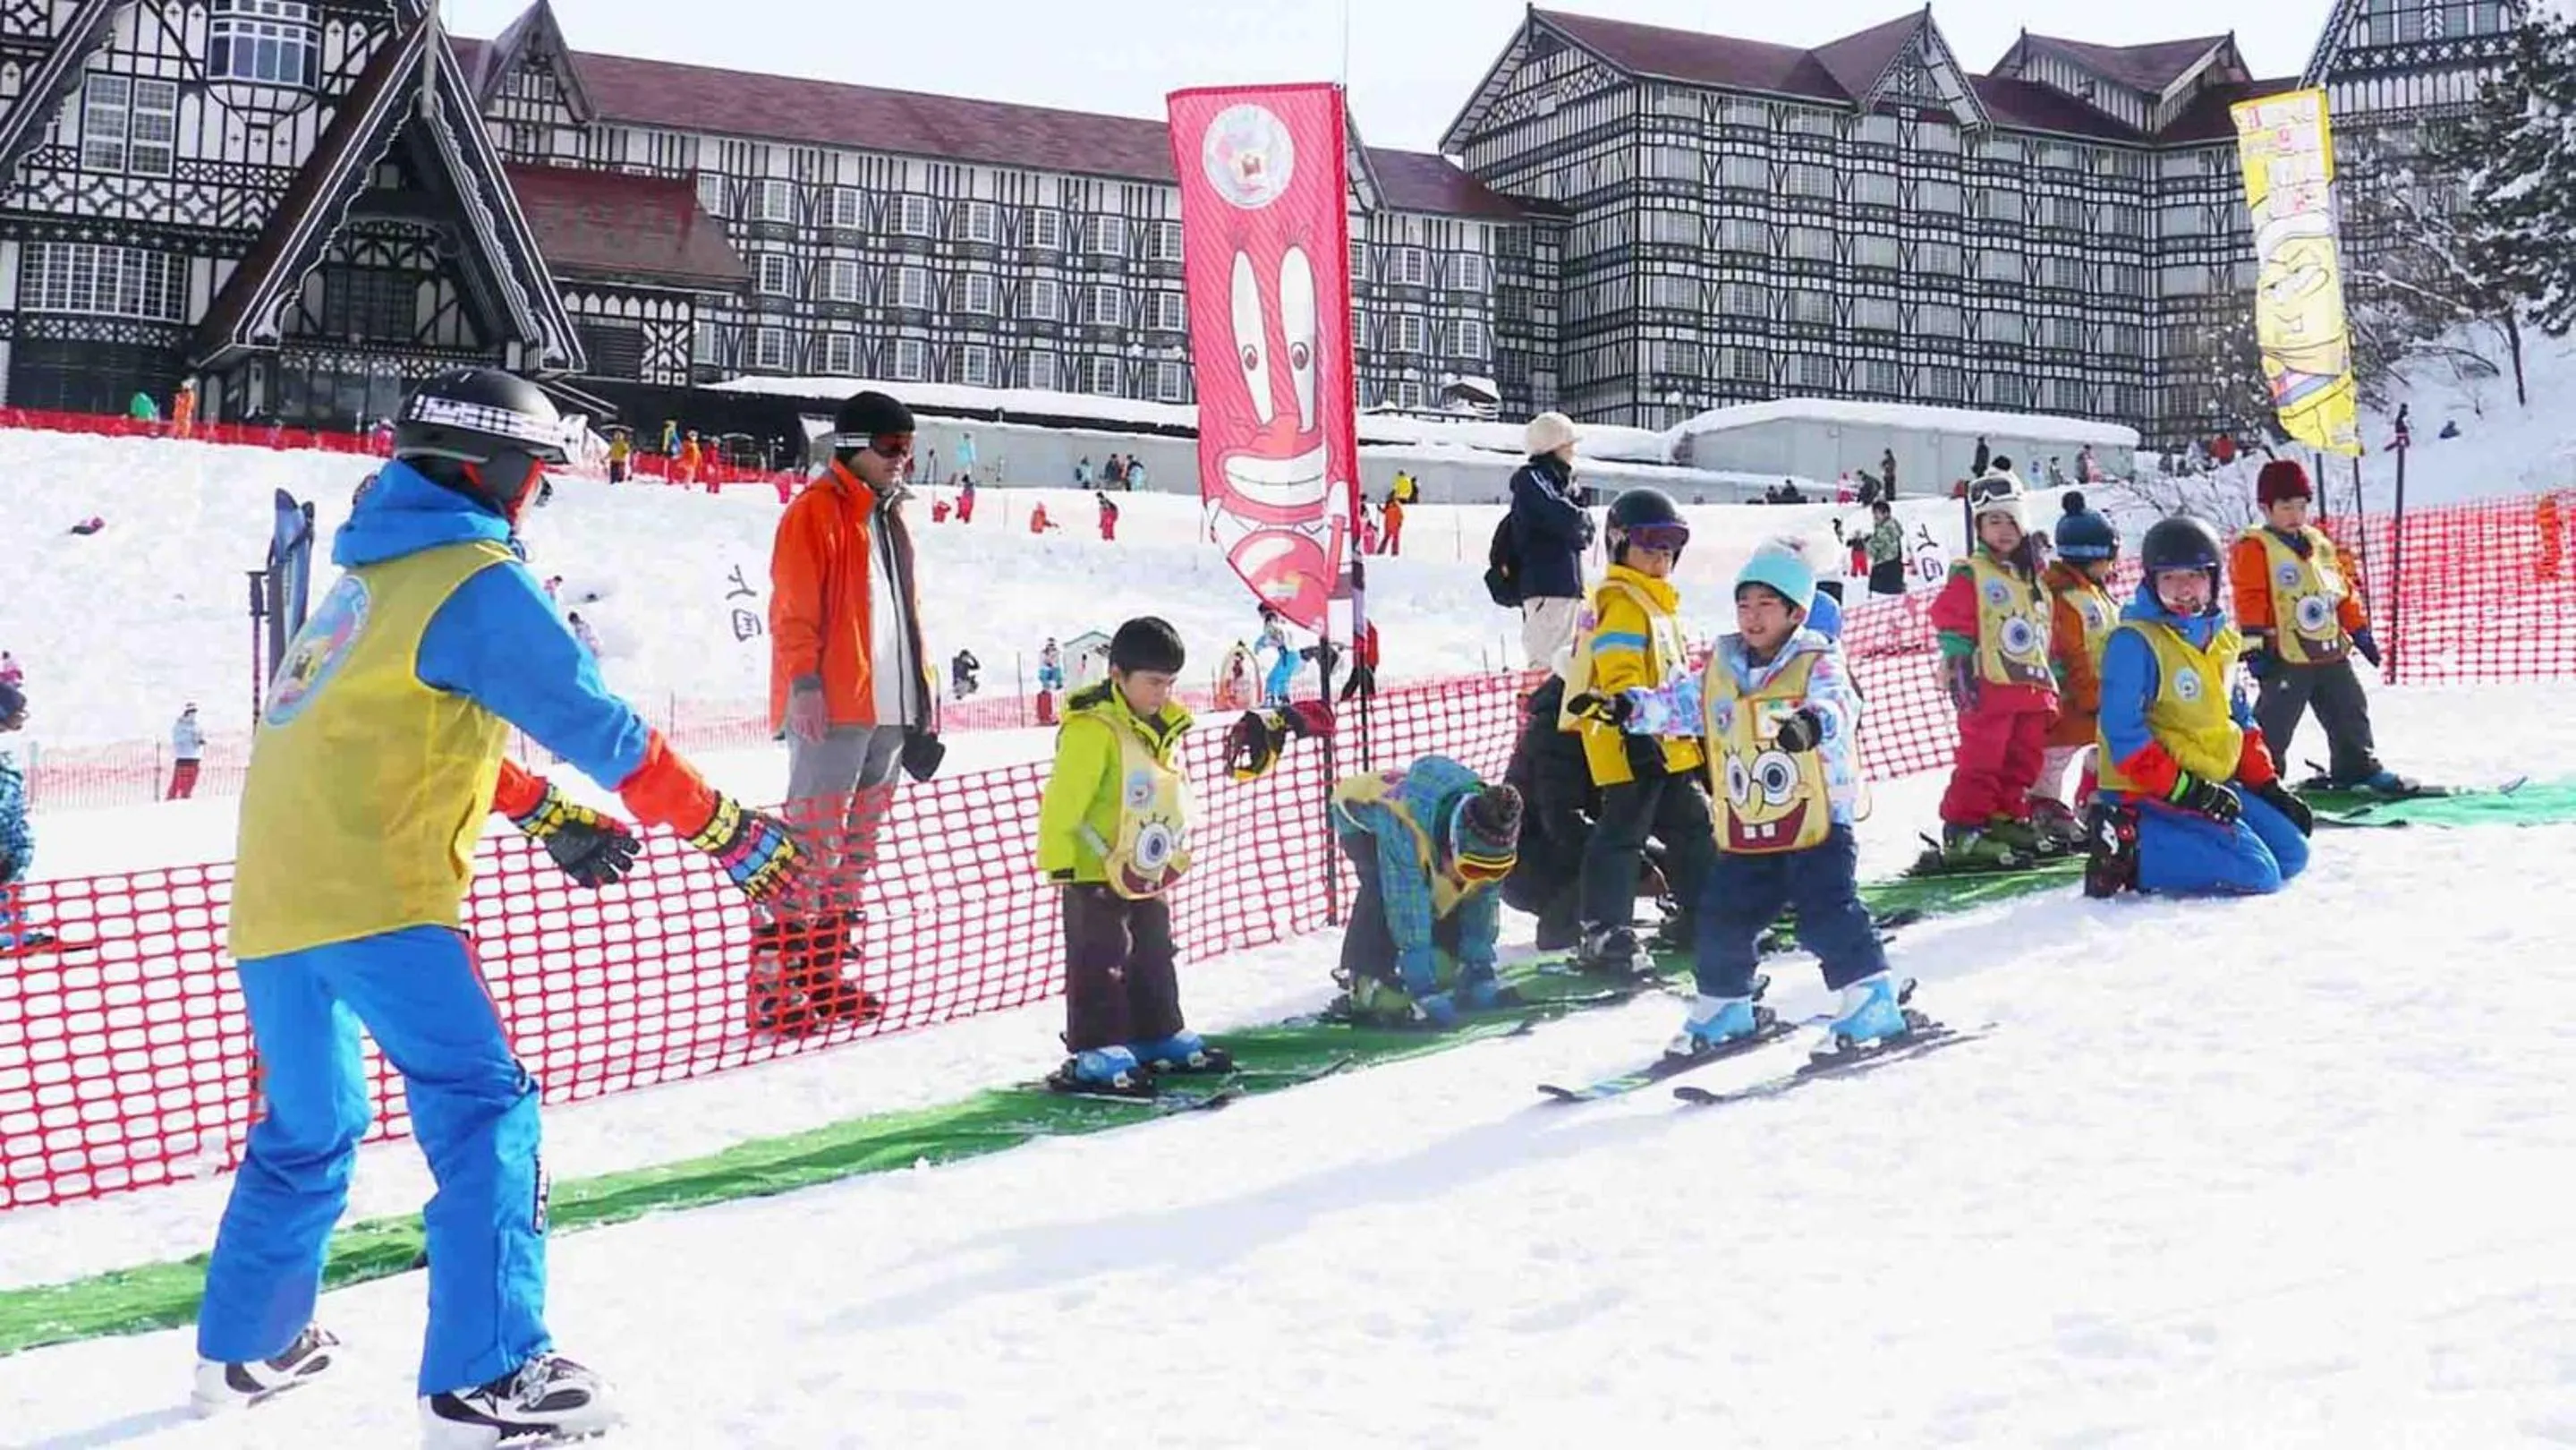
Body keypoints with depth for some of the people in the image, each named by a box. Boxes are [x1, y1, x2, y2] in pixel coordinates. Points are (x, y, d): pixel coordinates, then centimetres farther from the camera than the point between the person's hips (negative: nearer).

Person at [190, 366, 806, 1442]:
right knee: (483, 1110, -7)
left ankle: (246, 1347, 34)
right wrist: (725, 828, -3)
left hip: (270, 897, 9)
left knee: (305, 1125, 23)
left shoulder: (372, 573, 20)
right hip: (375, 899, -9)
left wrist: (548, 814, 30)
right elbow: (597, 724, -9)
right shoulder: (475, 579, -6)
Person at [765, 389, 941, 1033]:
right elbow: (794, 606, -11)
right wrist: (803, 682, -21)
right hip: (831, 707, -9)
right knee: (814, 840, -12)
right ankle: (777, 980, -9)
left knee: (858, 845, 11)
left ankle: (825, 973, 19)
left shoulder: (887, 517, 21)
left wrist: (921, 692, 20)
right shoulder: (818, 509, -4)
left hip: (889, 708, 9)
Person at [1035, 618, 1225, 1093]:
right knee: (1101, 964, -4)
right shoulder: (1091, 729, -21)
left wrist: (1176, 849, 23)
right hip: (1096, 874, -9)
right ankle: (1096, 1053, 1)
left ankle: (1159, 1036, 31)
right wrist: (1059, 862, -21)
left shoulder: (1164, 726, 8)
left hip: (1149, 872, 9)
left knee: (1153, 957, 19)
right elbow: (1063, 800, -22)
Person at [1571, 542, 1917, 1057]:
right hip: (1742, 836, 6)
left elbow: (1837, 704, -28)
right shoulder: (1720, 670, 8)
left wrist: (1813, 722, -50)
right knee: (1722, 919, 11)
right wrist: (1626, 708, 6)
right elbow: (1679, 704, 18)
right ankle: (1723, 1005, 30)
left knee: (1829, 915, -12)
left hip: (1818, 826, -6)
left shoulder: (1818, 664, -9)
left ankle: (1872, 1001, -1)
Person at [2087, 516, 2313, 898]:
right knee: (2257, 874, -19)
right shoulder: (2133, 642, -14)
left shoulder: (2222, 639, 13)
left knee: (2292, 854, 8)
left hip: (2215, 784, 9)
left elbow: (2241, 720, 23)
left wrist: (2267, 785, 13)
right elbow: (2123, 732, -20)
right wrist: (2183, 789, -23)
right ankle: (2129, 849, -15)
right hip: (2151, 793, -9)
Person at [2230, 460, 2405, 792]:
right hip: (2284, 657, -7)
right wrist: (2255, 646, -18)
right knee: (2274, 723, -6)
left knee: (2350, 711, 16)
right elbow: (2250, 600, -13)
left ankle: (2357, 767, 28)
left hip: (2331, 652, 7)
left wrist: (2360, 631, 20)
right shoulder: (2254, 549, -7)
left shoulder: (2319, 544, 15)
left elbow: (2344, 591, 22)